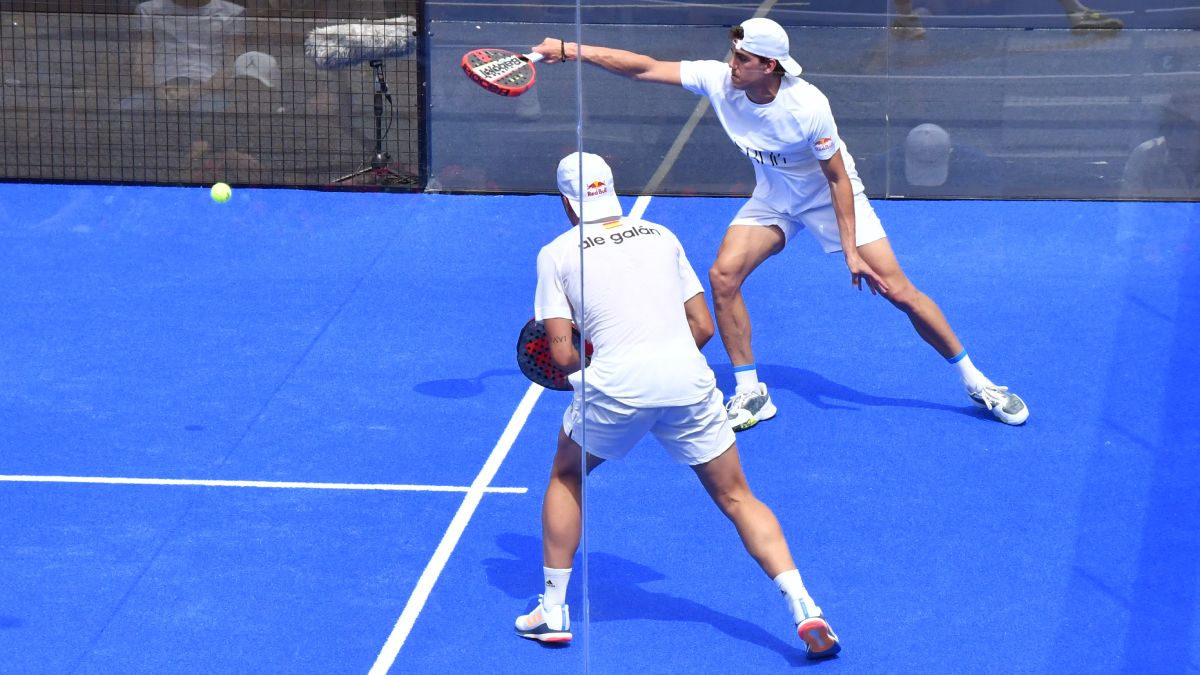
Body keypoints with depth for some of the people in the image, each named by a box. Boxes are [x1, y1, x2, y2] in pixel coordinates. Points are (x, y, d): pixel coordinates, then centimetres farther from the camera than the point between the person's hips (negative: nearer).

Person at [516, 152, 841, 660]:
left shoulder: (557, 254, 10)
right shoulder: (661, 236, 19)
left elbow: (563, 353, 3)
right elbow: (702, 326, 17)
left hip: (615, 384, -2)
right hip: (688, 377, 2)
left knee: (566, 476, 25)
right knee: (735, 497, 13)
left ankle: (553, 610, 23)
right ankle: (804, 610, -2)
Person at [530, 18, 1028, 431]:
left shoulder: (808, 108, -33)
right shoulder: (718, 80, -21)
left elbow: (838, 178, -22)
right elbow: (644, 68, -20)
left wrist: (851, 250, -21)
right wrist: (569, 50, -25)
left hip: (831, 198, -4)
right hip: (775, 198, 5)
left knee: (898, 291, -8)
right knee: (723, 275, -16)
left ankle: (974, 380, 8)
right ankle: (750, 394, -2)